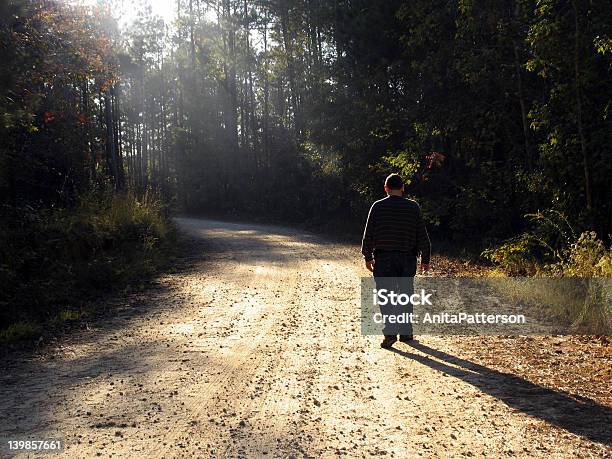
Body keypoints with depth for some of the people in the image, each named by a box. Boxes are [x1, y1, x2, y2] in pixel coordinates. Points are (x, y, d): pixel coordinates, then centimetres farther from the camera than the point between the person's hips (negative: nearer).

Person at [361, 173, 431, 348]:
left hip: (383, 258, -2)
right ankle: (406, 332, 19)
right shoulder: (413, 207, 1)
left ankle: (390, 332, -12)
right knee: (406, 295, 14)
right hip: (407, 258, 2)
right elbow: (423, 236, 2)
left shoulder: (377, 207, -2)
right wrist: (425, 259, 9)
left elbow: (368, 234, -2)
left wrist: (368, 257, 8)